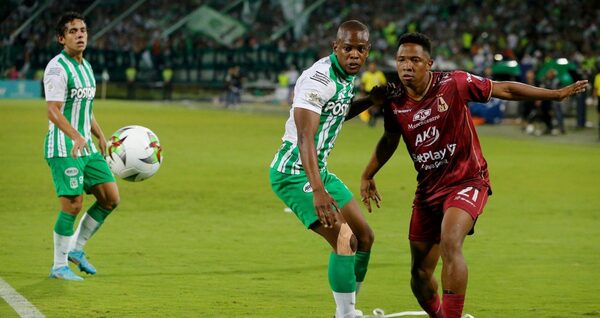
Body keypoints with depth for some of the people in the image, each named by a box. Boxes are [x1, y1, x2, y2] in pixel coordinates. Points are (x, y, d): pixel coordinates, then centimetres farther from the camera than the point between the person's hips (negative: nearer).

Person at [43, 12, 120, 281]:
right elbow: (53, 111, -22)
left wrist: (101, 137, 20)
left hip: (87, 147, 9)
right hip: (64, 149, -9)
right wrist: (76, 137, -35)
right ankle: (59, 266, 2)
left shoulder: (85, 67, 15)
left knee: (111, 198, 5)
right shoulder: (57, 68, -13)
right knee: (73, 204, -11)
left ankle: (76, 248, 18)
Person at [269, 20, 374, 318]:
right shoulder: (320, 78, -23)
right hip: (294, 172, -10)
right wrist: (317, 190, -44)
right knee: (344, 240, -19)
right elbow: (305, 136, -33)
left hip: (318, 170, 10)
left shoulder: (347, 76, 6)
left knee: (364, 237, 13)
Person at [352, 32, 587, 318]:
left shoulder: (454, 84, -16)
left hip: (466, 181, -5)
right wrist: (367, 176, 22)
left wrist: (556, 94, -5)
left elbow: (505, 90, -6)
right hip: (428, 188, 5)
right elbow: (389, 140, 17)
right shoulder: (393, 102, -4)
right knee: (420, 274, 7)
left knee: (449, 244, -31)